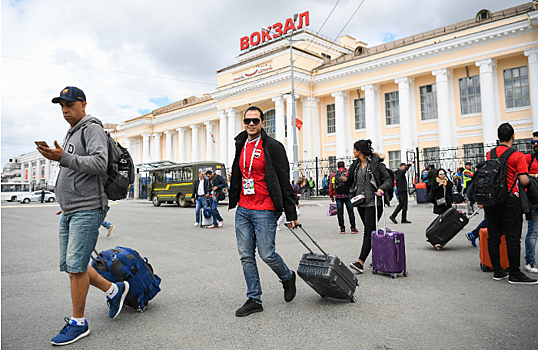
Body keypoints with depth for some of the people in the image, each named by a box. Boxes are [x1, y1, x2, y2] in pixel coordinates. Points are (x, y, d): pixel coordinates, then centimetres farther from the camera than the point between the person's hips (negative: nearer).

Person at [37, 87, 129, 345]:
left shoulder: (92, 129, -6)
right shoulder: (71, 134, 22)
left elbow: (99, 164, -22)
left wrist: (63, 158, -29)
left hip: (87, 210, -10)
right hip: (69, 212, 10)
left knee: (76, 266, -7)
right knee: (69, 265, 11)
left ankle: (78, 323, 6)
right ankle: (114, 290, 25)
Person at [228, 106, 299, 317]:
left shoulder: (273, 147, -7)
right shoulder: (240, 145, 12)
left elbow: (285, 183, -8)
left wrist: (291, 214, -9)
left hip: (264, 210, -6)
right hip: (242, 210, 6)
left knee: (267, 254, -4)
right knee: (246, 256, 7)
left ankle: (288, 278, 27)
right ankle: (254, 300, 19)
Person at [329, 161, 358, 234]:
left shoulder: (333, 174, 5)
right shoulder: (348, 173, -1)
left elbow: (330, 185, 6)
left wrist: (331, 196, 13)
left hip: (338, 196, 2)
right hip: (347, 195, -2)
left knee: (340, 212, 6)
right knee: (350, 212, 6)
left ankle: (342, 229, 8)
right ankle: (353, 228, 7)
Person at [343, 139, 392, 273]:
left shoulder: (376, 163, -6)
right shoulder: (355, 165, 13)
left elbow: (388, 180, -4)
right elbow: (353, 182, 17)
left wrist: (381, 188, -23)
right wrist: (346, 180, -4)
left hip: (373, 202, -7)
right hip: (361, 202, 7)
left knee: (369, 231, -10)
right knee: (369, 230, 13)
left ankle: (361, 262, -15)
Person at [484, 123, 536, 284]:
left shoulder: (490, 154, 7)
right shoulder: (518, 156, -8)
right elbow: (524, 181, -13)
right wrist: (529, 180, 8)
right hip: (510, 199, -5)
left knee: (493, 236, 9)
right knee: (512, 237, 0)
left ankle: (497, 271, 16)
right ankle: (514, 274, 4)